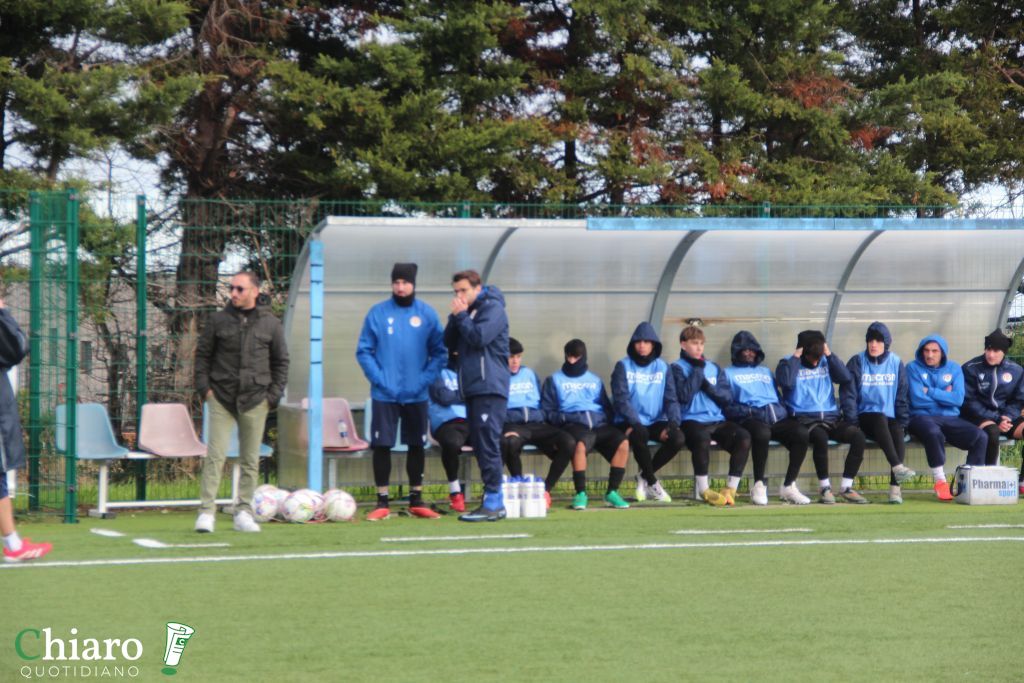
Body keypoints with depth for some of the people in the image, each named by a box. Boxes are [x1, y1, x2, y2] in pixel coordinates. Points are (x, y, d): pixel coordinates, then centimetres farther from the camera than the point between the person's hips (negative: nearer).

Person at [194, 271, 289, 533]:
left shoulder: (270, 323, 5)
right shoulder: (219, 320, 3)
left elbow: (281, 361, 11)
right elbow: (202, 354, 10)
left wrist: (274, 394, 2)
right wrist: (204, 387, -1)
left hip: (255, 400, 1)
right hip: (221, 397, -1)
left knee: (251, 459, 5)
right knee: (215, 455, -9)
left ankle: (244, 513, 12)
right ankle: (206, 511, -10)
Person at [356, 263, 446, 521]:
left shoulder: (427, 315, 2)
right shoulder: (378, 313, -1)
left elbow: (440, 352, 3)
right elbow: (364, 351, 0)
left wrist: (426, 378, -9)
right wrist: (378, 378, -11)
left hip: (416, 394, 1)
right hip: (385, 394, -1)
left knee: (417, 446, 8)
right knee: (381, 446, -2)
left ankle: (416, 500, 18)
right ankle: (382, 502, 5)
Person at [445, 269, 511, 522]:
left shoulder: (492, 308, -6)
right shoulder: (467, 311, 19)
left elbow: (479, 337, -18)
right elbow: (450, 342, 15)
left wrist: (461, 316, -8)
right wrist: (455, 318, 1)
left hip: (489, 387, -9)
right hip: (472, 388, 9)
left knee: (488, 444, -12)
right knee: (480, 445, 9)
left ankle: (492, 504, -13)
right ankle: (495, 502, 13)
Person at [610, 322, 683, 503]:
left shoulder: (663, 367, 11)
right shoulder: (623, 367, 1)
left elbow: (671, 399, 4)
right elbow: (621, 399, -9)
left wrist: (673, 423, -15)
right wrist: (635, 423, -24)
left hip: (656, 422, 3)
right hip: (631, 423, -3)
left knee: (678, 438, -26)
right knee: (640, 434, -38)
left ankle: (644, 476, -1)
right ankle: (652, 483, -14)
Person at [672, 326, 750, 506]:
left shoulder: (714, 368, 21)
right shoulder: (678, 367, 7)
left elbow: (727, 397, 10)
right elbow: (684, 396, -11)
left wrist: (707, 386, -4)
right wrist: (697, 370, -5)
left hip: (717, 420, 5)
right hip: (692, 420, -5)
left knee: (743, 436, -24)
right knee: (702, 438, -39)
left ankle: (731, 488, -20)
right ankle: (703, 490, -25)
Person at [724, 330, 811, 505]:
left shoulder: (766, 372, 35)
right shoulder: (729, 373, 19)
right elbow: (726, 405, 5)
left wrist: (782, 412, 6)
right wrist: (747, 411, -11)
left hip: (776, 418, 5)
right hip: (748, 418, -5)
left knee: (801, 432, -27)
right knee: (762, 433, -41)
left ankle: (789, 486, -22)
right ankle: (759, 486, -28)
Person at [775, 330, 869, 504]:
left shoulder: (826, 362, 16)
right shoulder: (788, 364, 4)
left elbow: (846, 378, 1)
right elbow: (786, 382, -18)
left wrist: (829, 355, -1)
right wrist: (795, 357, -9)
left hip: (832, 418, 5)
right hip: (804, 419, -5)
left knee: (857, 435, -21)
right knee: (820, 436, -37)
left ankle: (846, 488, -15)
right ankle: (824, 488, -23)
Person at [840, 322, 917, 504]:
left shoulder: (896, 363, 10)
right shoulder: (857, 362, 4)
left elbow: (902, 397, 10)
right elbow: (848, 395, 0)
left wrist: (902, 422, -1)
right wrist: (853, 423, -11)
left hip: (891, 418, 2)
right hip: (865, 418, -2)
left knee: (898, 432, -32)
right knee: (880, 419, -36)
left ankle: (895, 487, -39)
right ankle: (897, 467, -52)